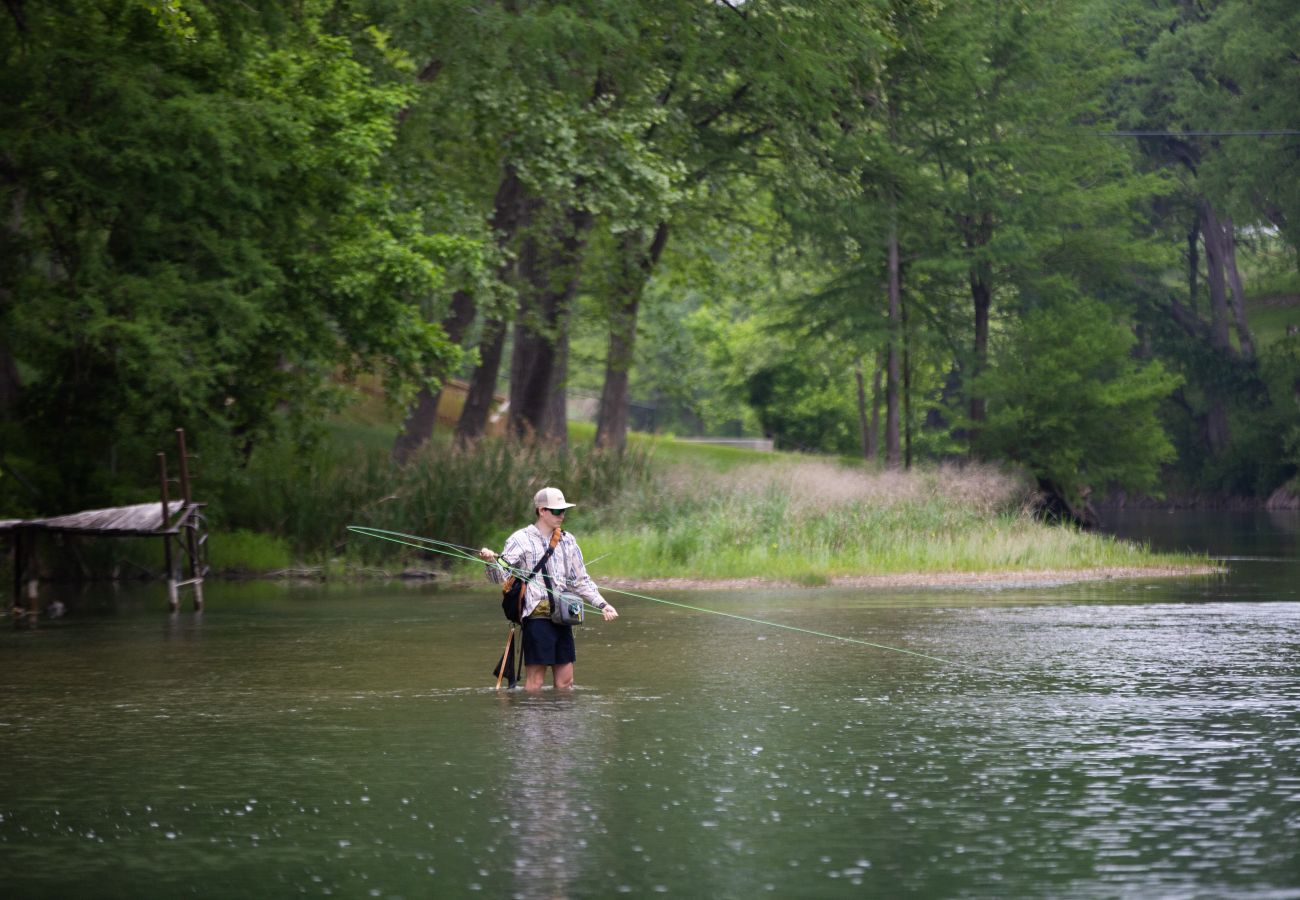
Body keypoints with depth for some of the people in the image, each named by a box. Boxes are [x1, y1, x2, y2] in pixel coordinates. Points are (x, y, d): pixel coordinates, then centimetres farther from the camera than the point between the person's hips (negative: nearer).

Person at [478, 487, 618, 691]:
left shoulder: (568, 541, 16)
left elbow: (581, 581, 23)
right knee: (534, 680, -8)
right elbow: (500, 576, -8)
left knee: (565, 680, 6)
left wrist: (602, 604, 11)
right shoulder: (522, 539, -1)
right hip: (536, 617, -6)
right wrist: (491, 561, -30)